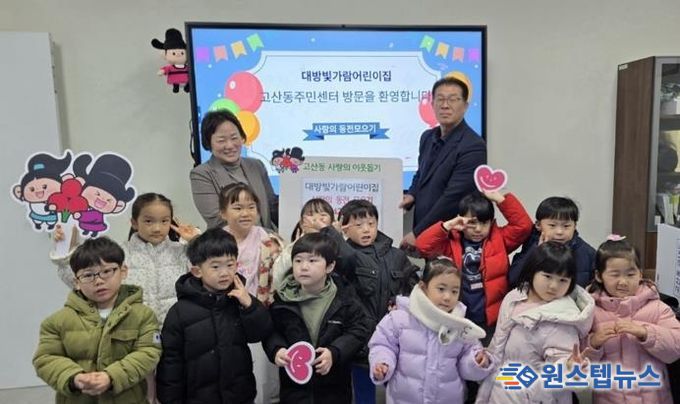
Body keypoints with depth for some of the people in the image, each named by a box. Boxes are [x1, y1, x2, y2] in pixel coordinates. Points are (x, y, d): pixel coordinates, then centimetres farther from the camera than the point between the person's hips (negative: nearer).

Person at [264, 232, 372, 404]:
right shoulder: (283, 298, -5)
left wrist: (334, 352, -19)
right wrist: (277, 349, -17)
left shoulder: (344, 297, -9)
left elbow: (360, 329, -7)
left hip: (334, 385, 0)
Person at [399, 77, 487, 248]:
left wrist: (417, 233, -17)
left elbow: (453, 197, -19)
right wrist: (411, 195, 2)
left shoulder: (473, 147, -15)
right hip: (421, 233, 6)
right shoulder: (428, 137, 9)